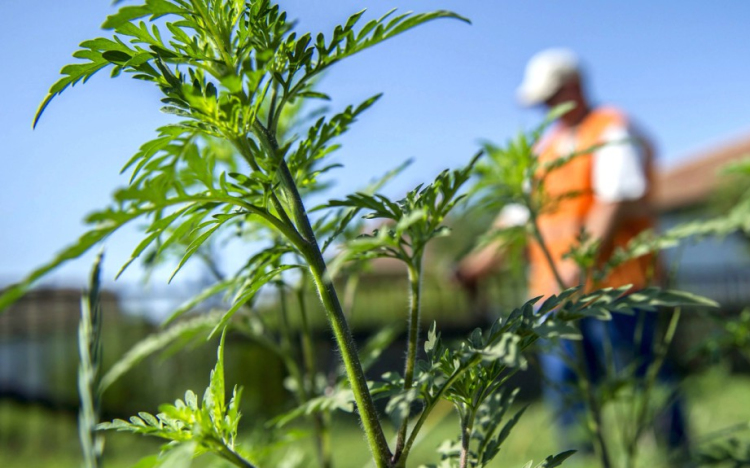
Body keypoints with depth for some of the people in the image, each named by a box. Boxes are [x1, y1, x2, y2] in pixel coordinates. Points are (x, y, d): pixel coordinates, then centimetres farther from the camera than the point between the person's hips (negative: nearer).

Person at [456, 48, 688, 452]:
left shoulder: (611, 131, -1)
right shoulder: (546, 146, 21)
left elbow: (616, 200, -14)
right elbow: (523, 209, 19)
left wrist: (582, 259, -23)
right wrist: (484, 260, 9)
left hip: (612, 284, -7)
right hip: (556, 289, 7)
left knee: (639, 377, -1)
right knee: (565, 386, 6)